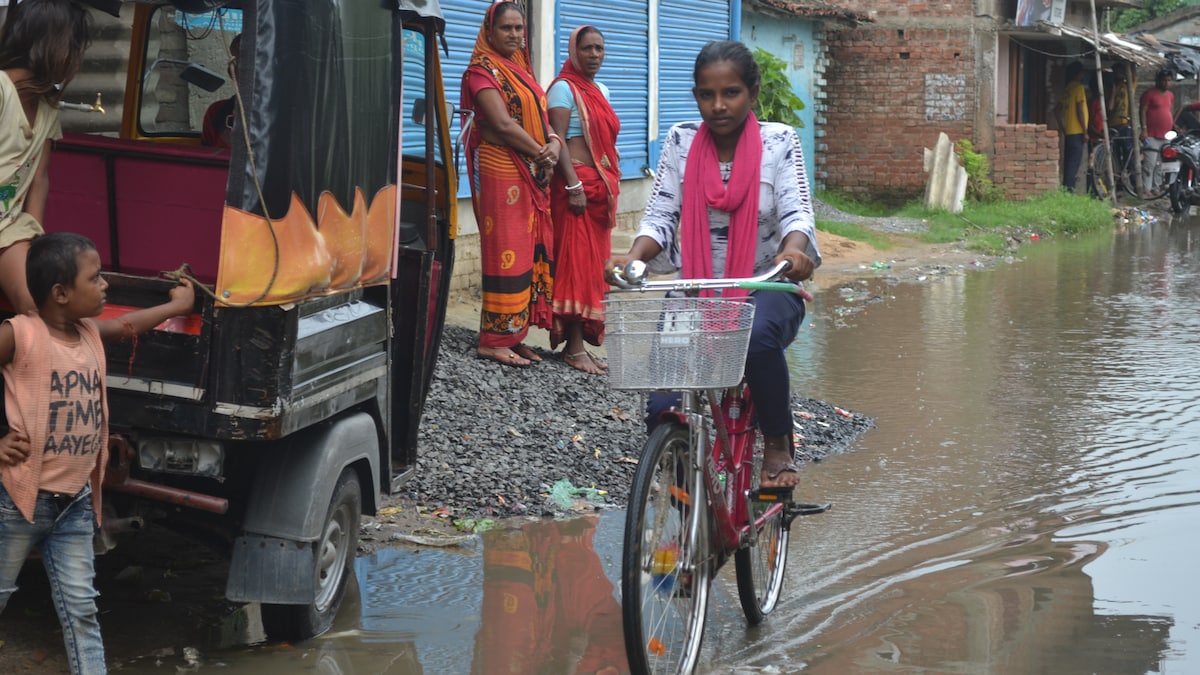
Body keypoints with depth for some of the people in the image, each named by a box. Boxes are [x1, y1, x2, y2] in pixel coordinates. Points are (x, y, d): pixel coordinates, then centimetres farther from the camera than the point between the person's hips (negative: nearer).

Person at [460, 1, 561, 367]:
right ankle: (494, 340, -4)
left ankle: (514, 334, 11)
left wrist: (554, 145, -8)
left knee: (529, 253, 6)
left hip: (533, 174, 8)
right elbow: (502, 124, -16)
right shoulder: (483, 70, -7)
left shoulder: (522, 71, 18)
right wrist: (541, 154, -10)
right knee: (506, 253, -8)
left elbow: (541, 118, 13)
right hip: (500, 171, -8)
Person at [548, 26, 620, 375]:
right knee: (577, 264, -9)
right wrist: (573, 186, -22)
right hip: (577, 184, -8)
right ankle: (574, 347, -7)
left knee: (594, 264, 7)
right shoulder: (564, 88, -7)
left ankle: (581, 339, 10)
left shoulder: (600, 90, 18)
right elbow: (557, 139, -15)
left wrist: (612, 185, 18)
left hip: (602, 186, 8)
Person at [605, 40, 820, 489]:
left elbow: (797, 212, -14)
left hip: (765, 288, -2)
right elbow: (660, 217, -3)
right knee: (663, 409, -18)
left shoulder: (778, 142, -3)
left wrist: (793, 251, -38)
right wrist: (632, 257, -25)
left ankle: (778, 445, -13)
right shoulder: (681, 142, 1)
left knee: (759, 336, -39)